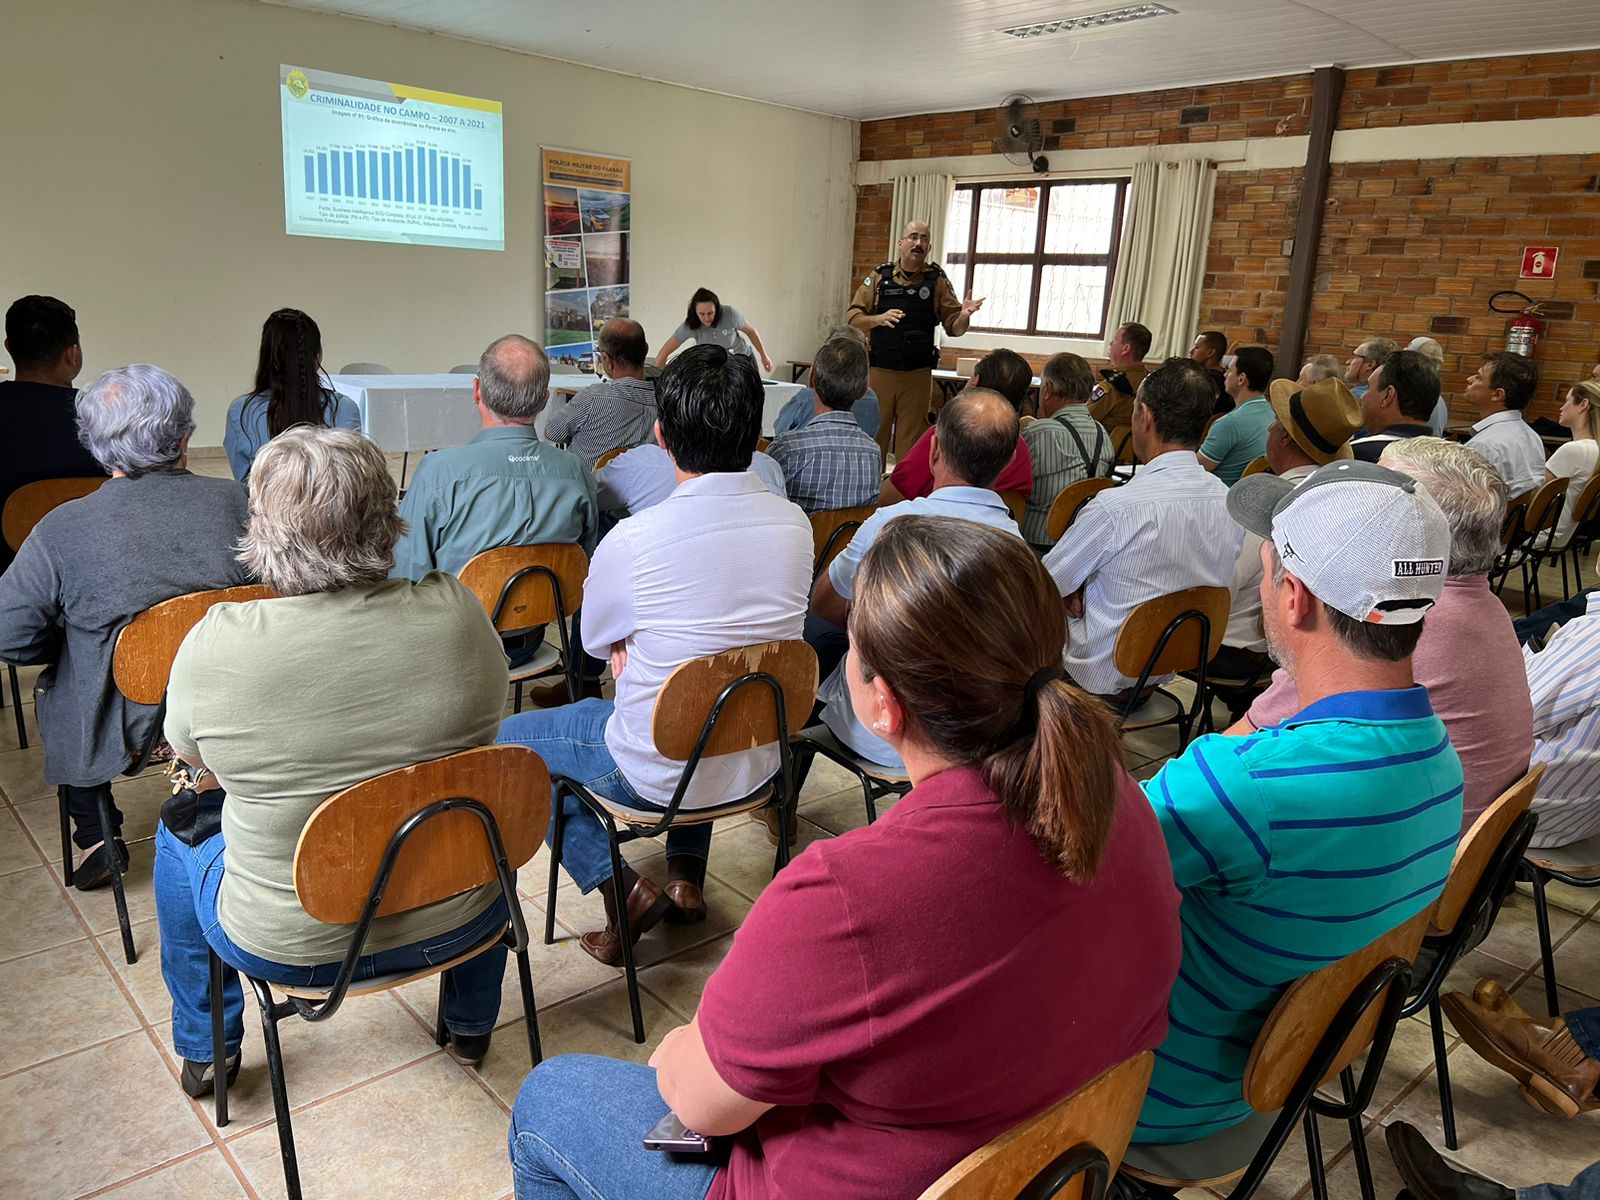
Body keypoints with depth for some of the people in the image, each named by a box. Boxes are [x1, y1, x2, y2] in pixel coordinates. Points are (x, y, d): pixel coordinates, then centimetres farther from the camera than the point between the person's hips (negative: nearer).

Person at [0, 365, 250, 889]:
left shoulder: (62, 530, -19)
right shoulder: (236, 502, -15)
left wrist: (76, 641, 7)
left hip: (118, 726, -2)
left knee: (54, 688, 30)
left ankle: (98, 839, 35)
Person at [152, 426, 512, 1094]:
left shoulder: (213, 645, -21)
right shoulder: (457, 610, -17)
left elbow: (201, 772, -1)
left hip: (289, 947, -1)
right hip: (455, 924, 1)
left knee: (178, 837, 29)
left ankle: (205, 1050, 46)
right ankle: (472, 1026, 46)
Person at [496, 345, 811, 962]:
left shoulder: (632, 540, -24)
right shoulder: (795, 523, -9)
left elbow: (596, 640, -3)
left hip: (659, 775, -5)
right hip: (758, 760, 5)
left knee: (503, 741, 18)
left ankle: (621, 887, 8)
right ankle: (686, 872, 33)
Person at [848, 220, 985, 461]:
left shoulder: (937, 281, 5)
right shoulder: (879, 277, 4)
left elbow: (954, 328, 4)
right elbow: (852, 319, 0)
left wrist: (964, 315, -18)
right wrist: (879, 318, -18)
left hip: (918, 375, 0)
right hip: (879, 372, 0)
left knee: (911, 441, 4)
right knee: (873, 436, 4)